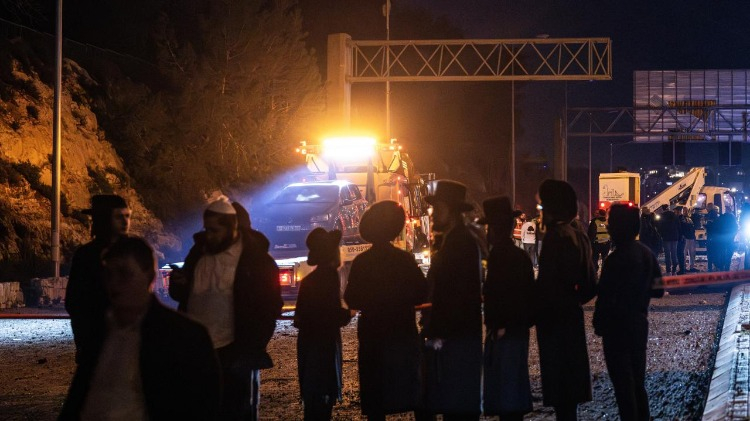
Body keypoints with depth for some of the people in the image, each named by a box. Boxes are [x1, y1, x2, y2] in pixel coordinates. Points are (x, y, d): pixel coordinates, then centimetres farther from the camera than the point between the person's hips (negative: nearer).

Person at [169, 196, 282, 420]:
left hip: (235, 357, -5)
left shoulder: (256, 259, -6)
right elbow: (184, 297, 21)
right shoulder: (198, 252, 11)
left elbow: (269, 307, -6)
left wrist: (250, 349, -12)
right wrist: (178, 286, -3)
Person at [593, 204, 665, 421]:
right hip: (640, 325, 8)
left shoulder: (617, 258, -20)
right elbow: (658, 289, 11)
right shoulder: (646, 253, 3)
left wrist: (599, 324, -6)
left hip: (618, 328, -8)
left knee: (623, 385, -1)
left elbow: (606, 298, -18)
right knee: (638, 383, 16)